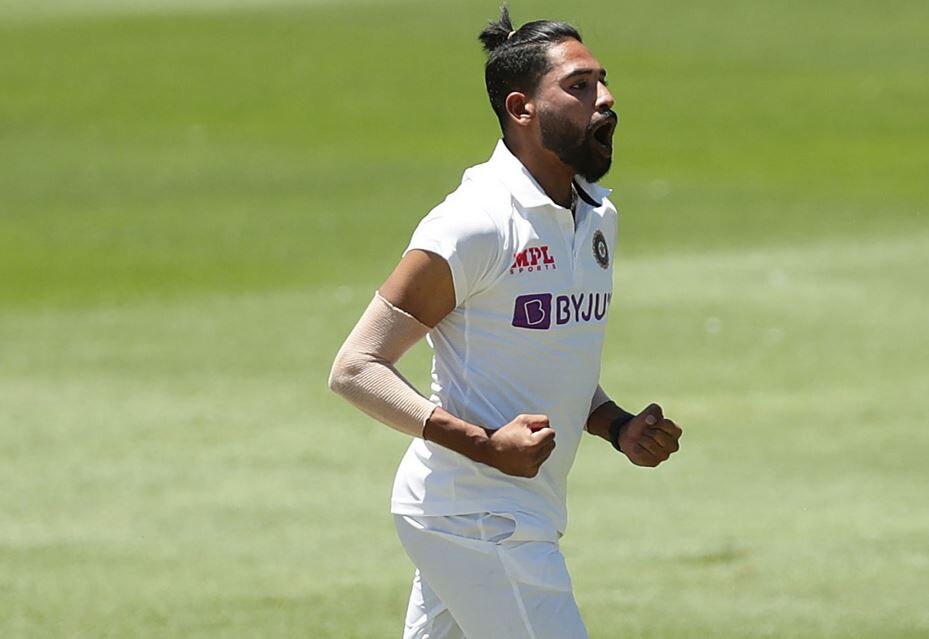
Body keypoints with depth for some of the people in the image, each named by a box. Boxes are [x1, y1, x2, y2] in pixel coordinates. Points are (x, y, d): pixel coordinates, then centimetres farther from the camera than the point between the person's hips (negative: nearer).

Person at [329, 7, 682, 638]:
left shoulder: (598, 216, 12)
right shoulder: (476, 223, -15)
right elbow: (356, 368, -16)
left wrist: (620, 427, 6)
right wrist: (485, 444, -25)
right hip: (475, 519, -9)